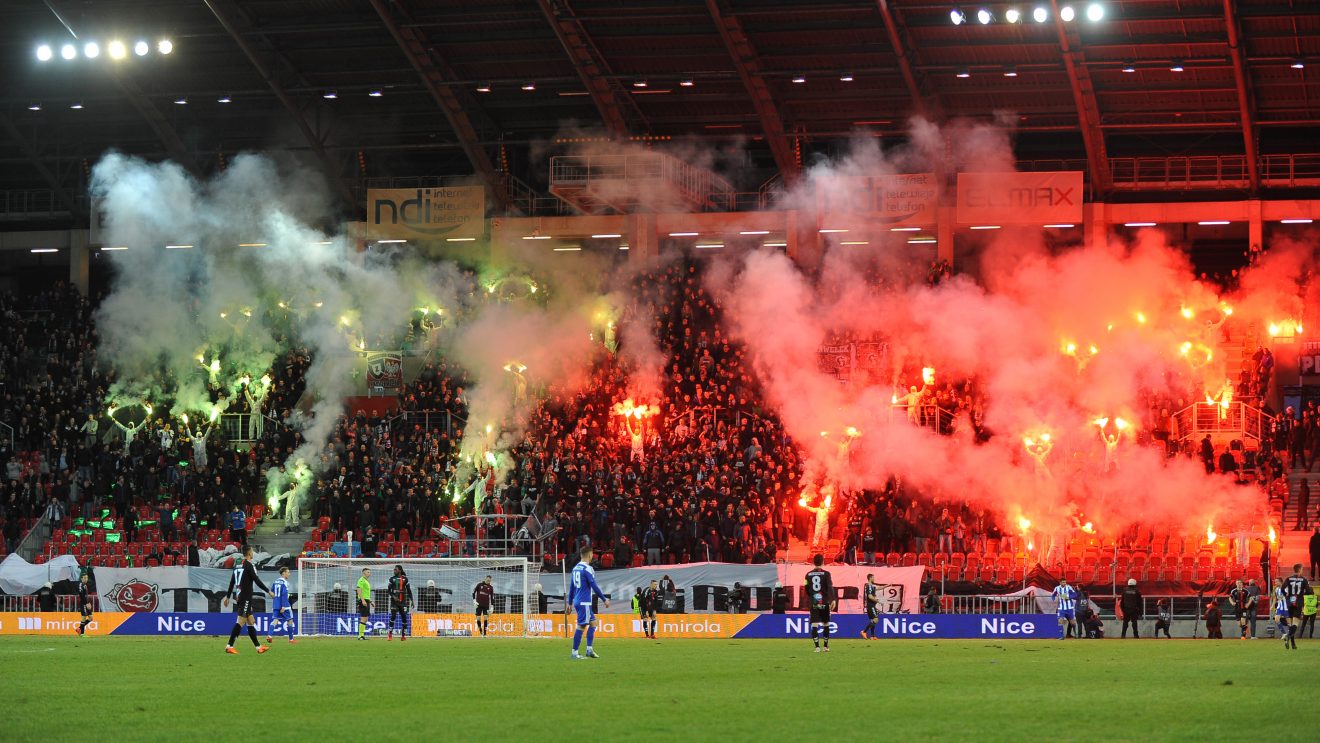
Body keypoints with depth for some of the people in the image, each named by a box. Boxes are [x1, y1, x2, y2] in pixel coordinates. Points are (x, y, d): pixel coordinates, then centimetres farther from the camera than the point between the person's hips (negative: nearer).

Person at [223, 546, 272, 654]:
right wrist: (268, 591, -4)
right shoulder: (249, 565, -11)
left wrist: (228, 596, 22)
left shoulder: (238, 565, 13)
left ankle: (258, 646, 14)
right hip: (245, 598, -9)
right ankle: (229, 646, -15)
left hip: (238, 596, 9)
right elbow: (257, 580, -13)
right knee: (241, 621, -10)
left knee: (251, 621, 12)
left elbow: (232, 582, 17)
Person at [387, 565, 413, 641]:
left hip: (403, 601, 1)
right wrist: (393, 596, -14)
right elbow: (388, 590, 3)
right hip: (394, 601, -1)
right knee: (393, 616, -13)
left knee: (404, 617, 1)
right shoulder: (392, 578, 3)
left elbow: (409, 590, 7)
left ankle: (403, 635, 10)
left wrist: (411, 600, 3)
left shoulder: (405, 579, 4)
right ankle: (390, 634, -11)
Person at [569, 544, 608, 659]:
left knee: (593, 622, 15)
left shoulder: (575, 568, 11)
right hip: (584, 602, -9)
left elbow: (572, 586, 17)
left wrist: (570, 602, 22)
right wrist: (604, 600, -7)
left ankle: (589, 650, 13)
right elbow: (594, 587, -15)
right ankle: (574, 653, -4)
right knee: (581, 626, -5)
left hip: (577, 601, 9)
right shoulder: (587, 569, -14)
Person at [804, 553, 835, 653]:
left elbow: (806, 590, 13)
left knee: (814, 625, -3)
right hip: (824, 603, -1)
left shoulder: (808, 574, 6)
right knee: (826, 624, 12)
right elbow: (830, 587, -13)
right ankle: (826, 646, 16)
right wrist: (833, 599, -18)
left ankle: (817, 647, -15)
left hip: (813, 603, 1)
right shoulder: (826, 574, -3)